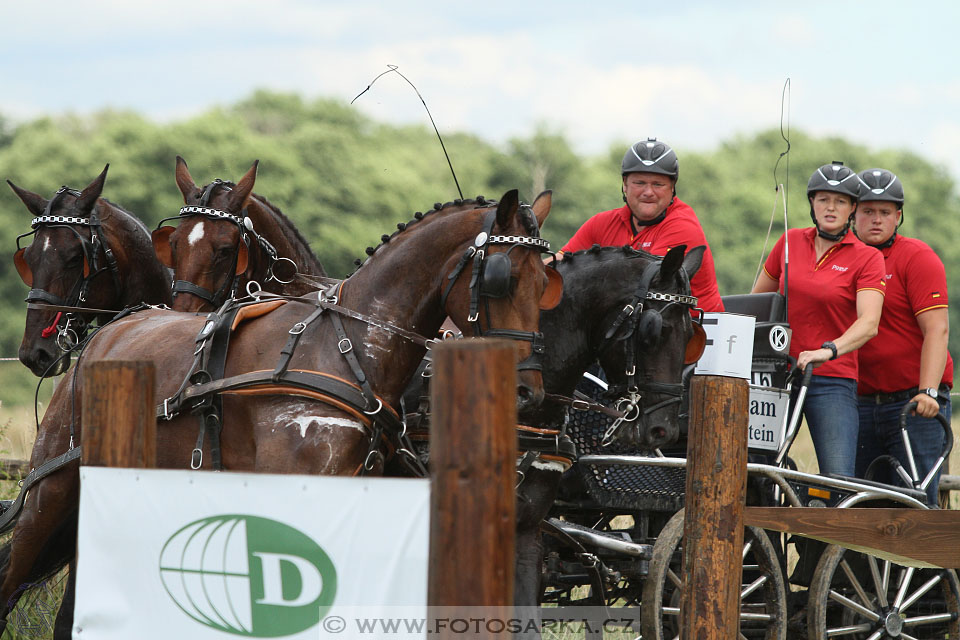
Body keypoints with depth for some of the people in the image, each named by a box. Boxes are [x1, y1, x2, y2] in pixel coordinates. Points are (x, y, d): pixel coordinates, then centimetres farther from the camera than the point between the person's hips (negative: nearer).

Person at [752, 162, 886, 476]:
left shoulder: (867, 258, -2)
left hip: (832, 382, -3)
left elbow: (868, 323, -16)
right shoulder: (790, 242, 9)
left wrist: (829, 350, -32)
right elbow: (757, 299, 21)